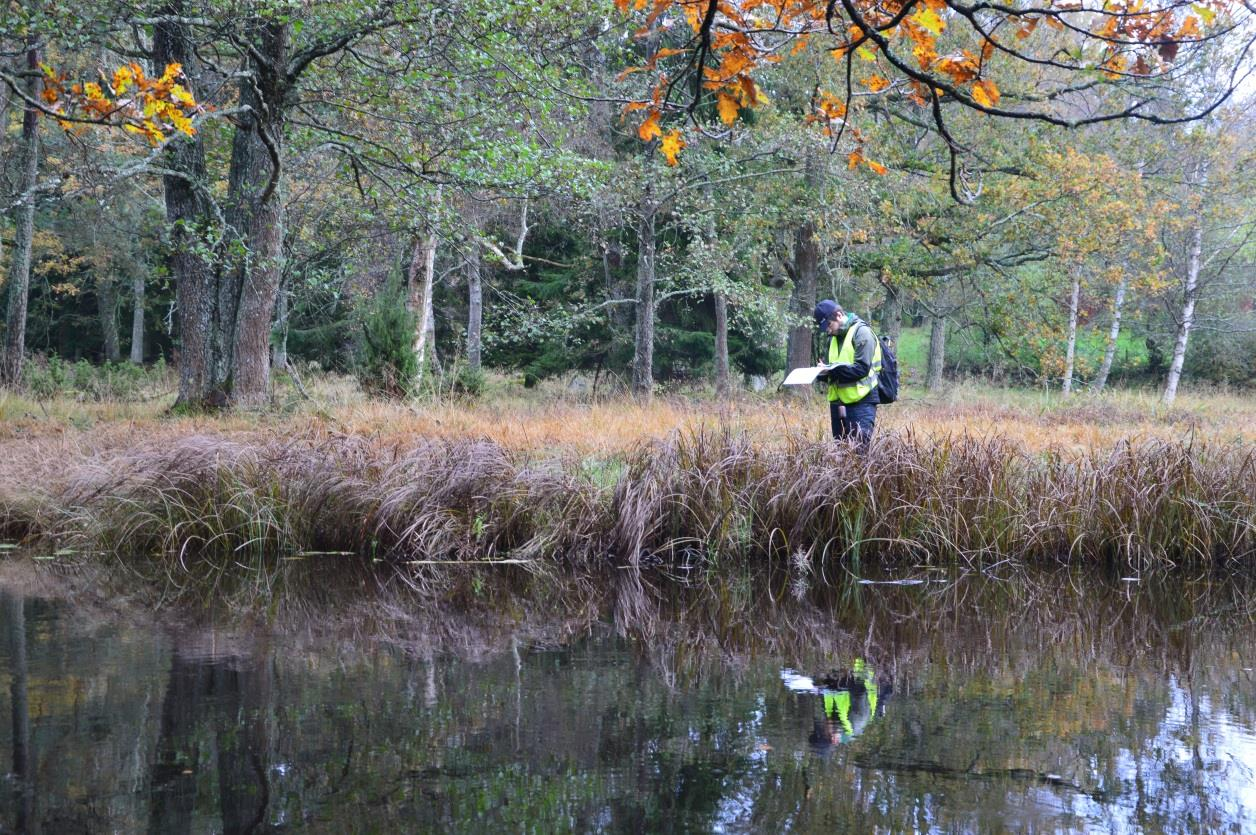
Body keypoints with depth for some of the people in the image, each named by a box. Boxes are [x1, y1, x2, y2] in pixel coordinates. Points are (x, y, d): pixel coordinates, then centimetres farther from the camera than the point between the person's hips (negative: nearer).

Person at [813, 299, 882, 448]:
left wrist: (833, 370, -22)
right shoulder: (834, 337, 17)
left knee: (860, 447, -13)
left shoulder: (861, 331, -8)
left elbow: (862, 368, -17)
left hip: (861, 402, -8)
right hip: (838, 402, 8)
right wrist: (824, 372, -1)